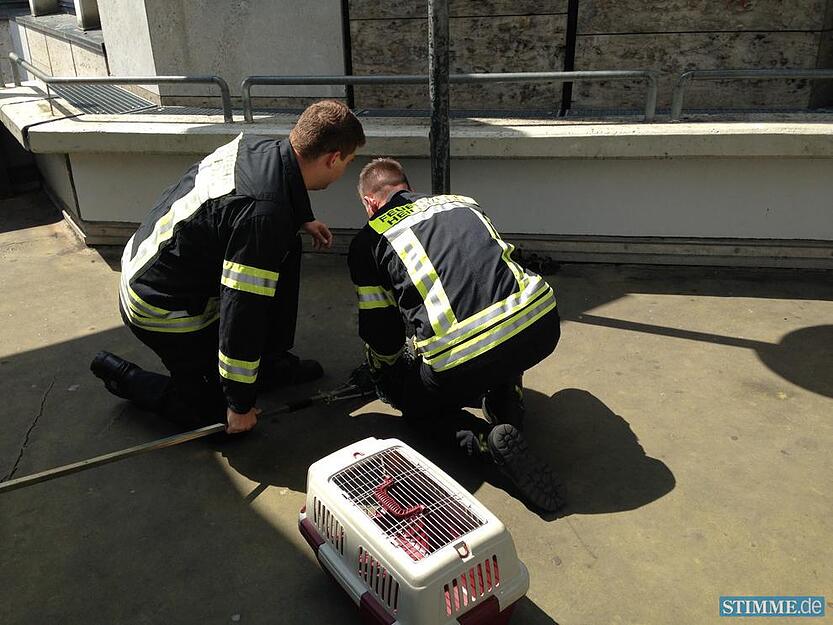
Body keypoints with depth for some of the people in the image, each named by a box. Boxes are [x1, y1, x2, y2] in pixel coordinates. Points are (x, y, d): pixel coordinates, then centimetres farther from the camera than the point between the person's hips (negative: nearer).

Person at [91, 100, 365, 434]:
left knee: (286, 250, 7)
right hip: (164, 312, -8)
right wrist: (240, 405, -19)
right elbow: (241, 312, -30)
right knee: (215, 410, 8)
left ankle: (270, 362, 19)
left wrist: (302, 220, 18)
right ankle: (121, 375, 19)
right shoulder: (264, 216, -35)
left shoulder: (255, 146, -10)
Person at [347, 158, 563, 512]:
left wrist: (388, 387, 36)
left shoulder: (367, 241, 12)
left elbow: (380, 334, 14)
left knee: (417, 406, 27)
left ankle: (489, 441, 0)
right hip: (541, 327, 5)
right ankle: (510, 417, 18)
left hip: (460, 357, -5)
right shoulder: (462, 202, 25)